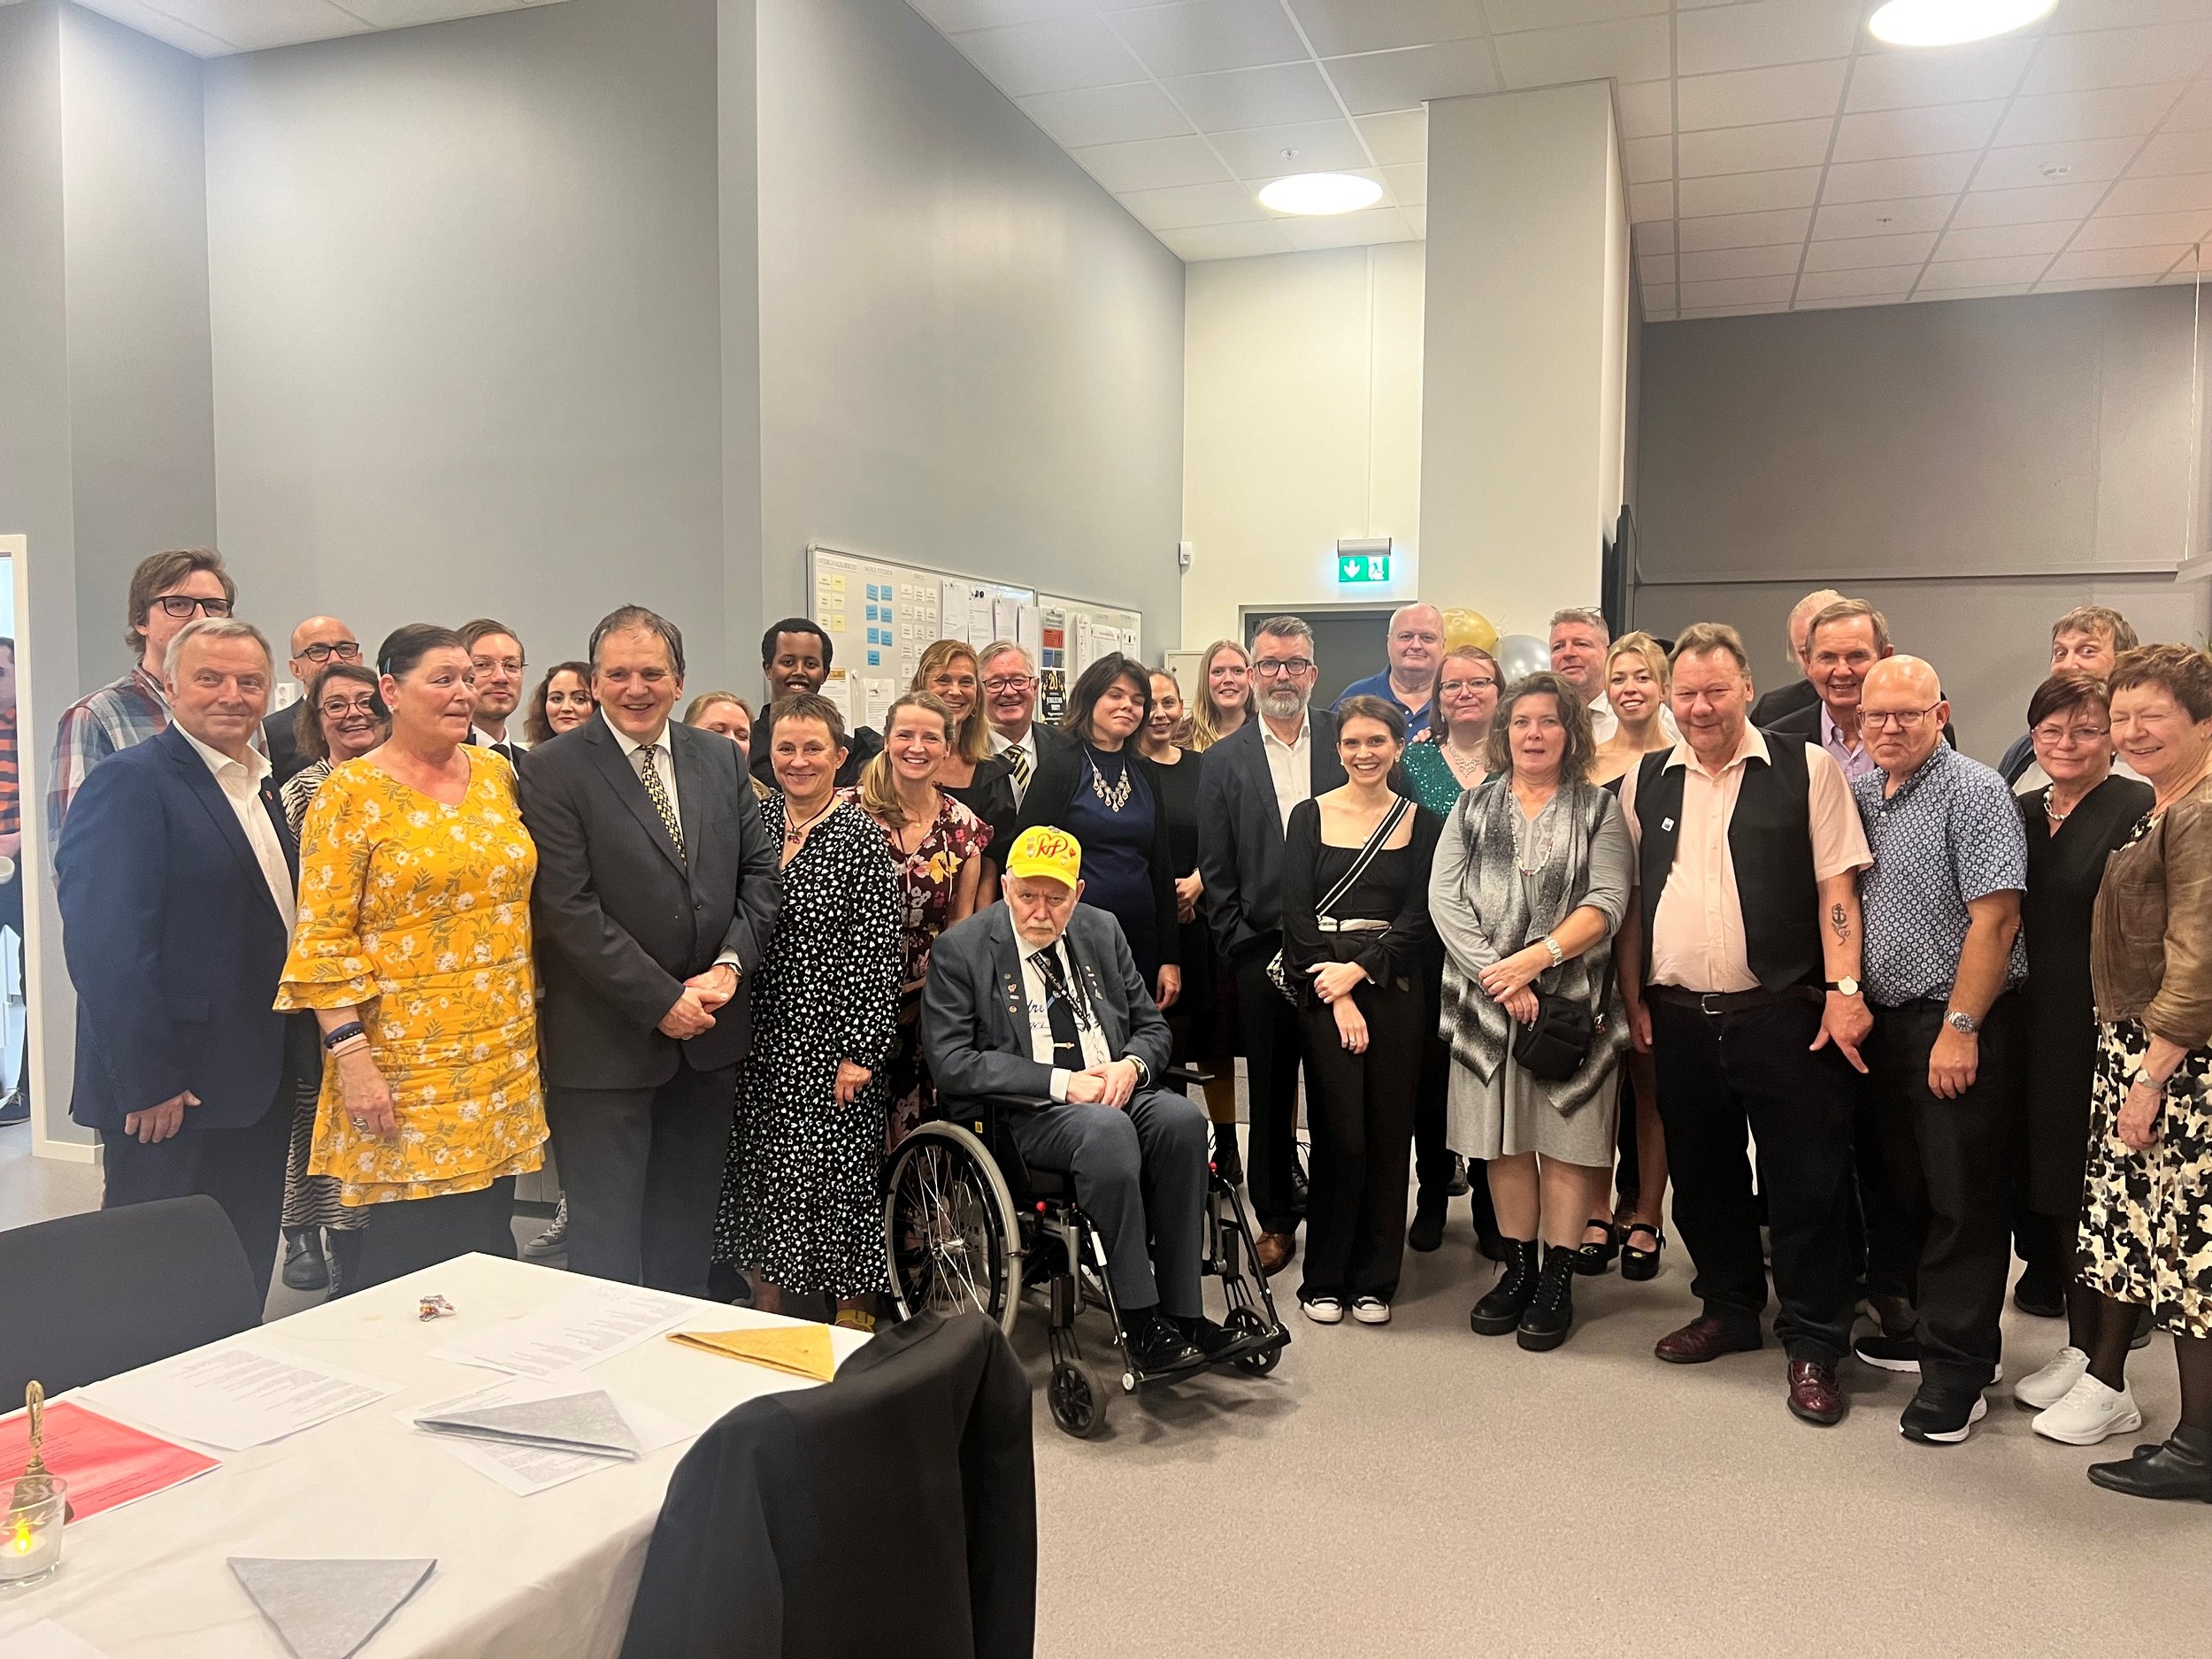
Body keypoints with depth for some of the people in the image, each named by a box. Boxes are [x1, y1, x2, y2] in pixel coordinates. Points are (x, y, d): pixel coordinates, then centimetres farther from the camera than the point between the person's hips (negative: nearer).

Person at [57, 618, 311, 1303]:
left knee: (242, 1286, 17)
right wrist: (146, 1084, -21)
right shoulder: (130, 782, -13)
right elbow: (105, 947, -20)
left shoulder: (260, 787, 13)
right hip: (167, 1098, -8)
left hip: (257, 1088, 8)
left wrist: (295, 1059, 12)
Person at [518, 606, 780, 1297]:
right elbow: (569, 907, -15)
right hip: (606, 1044, -5)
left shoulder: (720, 758, 7)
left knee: (687, 1228, 18)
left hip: (709, 1036, 5)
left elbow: (759, 871, 8)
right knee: (606, 1237, 5)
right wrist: (662, 1001, -16)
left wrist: (731, 963, -8)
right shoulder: (554, 769, -9)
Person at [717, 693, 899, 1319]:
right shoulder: (756, 820, 6)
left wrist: (859, 1052, -15)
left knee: (838, 1177, 1)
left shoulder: (860, 835, -10)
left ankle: (853, 1323, 18)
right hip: (761, 1038, 5)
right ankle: (766, 1316, 29)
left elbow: (877, 953, -12)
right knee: (760, 1180, 13)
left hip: (830, 1040, -5)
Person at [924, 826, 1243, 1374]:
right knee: (1106, 1129, -35)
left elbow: (1152, 1026, 19)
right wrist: (1061, 1083, -17)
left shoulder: (1102, 931, 12)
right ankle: (1141, 1323, -27)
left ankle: (1183, 1312, -20)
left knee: (1182, 1117, -26)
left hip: (1116, 1090, 5)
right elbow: (952, 1062, -11)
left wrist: (1131, 1065, -7)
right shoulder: (960, 950, -3)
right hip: (1027, 1115, -5)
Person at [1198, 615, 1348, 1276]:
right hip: (1263, 950, 1)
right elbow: (1215, 869, 4)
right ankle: (1276, 1217, 25)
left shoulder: (1346, 741, 3)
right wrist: (1240, 946, -2)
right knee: (1270, 1090, 11)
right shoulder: (1224, 759, 4)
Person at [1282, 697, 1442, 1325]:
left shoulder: (1421, 823, 7)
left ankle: (1374, 1281, 17)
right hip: (1322, 990, -1)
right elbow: (1296, 915, -2)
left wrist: (1359, 969, -12)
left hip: (1394, 987, 2)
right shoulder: (1310, 816, 4)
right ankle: (1324, 1280, 11)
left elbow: (1418, 919, 1)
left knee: (1389, 1133, 4)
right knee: (1341, 1134, -4)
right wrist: (1338, 998, -9)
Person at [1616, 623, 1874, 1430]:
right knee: (1702, 1175, 15)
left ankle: (1813, 1344, 16)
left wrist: (1844, 987, -12)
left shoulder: (1807, 769, -2)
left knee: (1806, 1181, 2)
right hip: (1678, 1017, 4)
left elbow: (1836, 885, -4)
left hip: (1781, 1012, -4)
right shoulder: (1646, 781, 9)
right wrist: (1633, 998, 9)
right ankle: (1729, 1309, 34)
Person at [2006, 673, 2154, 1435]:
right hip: (2041, 1030, 7)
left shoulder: (2138, 809, -10)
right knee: (2059, 1186, 14)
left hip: (2108, 1030, -7)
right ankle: (2077, 1350, 28)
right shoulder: (2021, 813, 11)